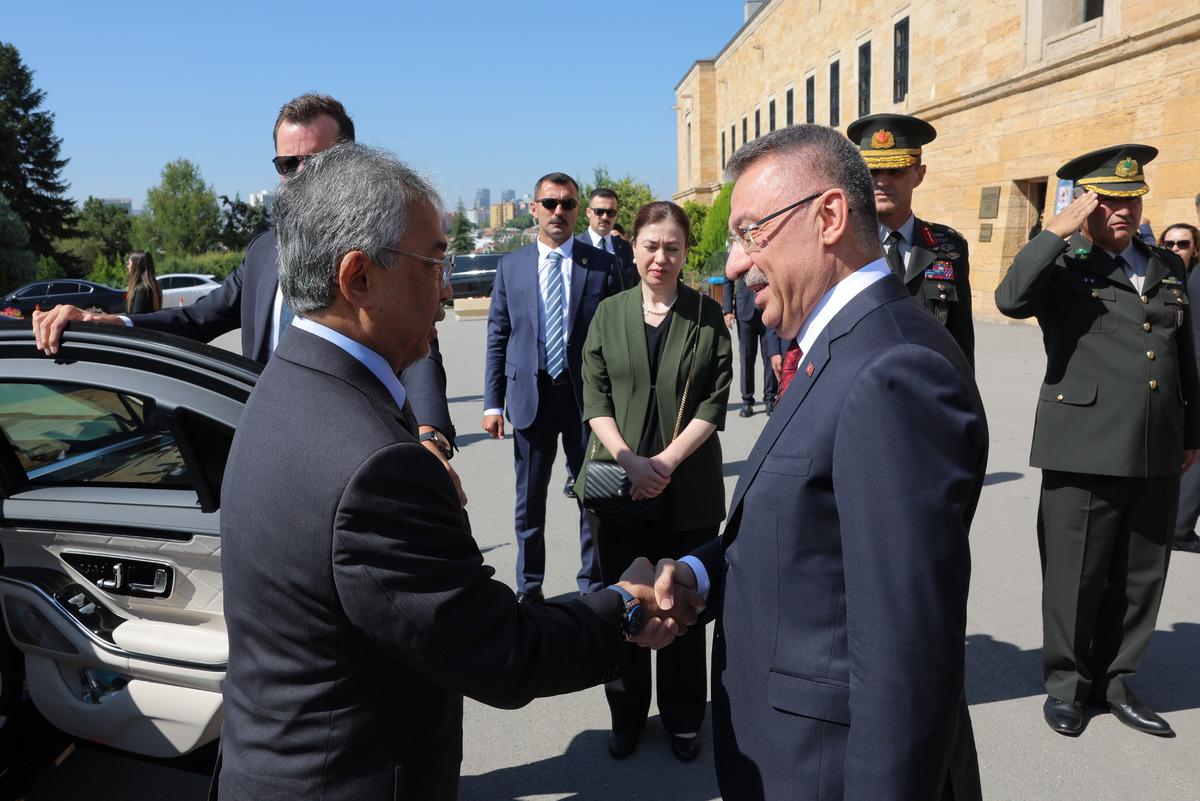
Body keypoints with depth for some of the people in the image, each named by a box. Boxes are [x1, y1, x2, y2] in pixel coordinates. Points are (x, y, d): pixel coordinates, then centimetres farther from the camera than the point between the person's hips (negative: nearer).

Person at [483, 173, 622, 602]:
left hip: (587, 395, -1)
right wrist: (493, 402, 1)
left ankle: (593, 584, 25)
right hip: (530, 394, 2)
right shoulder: (511, 266, 5)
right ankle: (529, 587, 28)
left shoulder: (602, 265, 0)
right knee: (529, 500, 12)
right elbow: (497, 338, 6)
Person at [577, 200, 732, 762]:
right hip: (619, 484, 1)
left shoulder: (707, 315, 2)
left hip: (689, 487, -1)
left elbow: (715, 400, -3)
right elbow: (594, 396, 1)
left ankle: (683, 720, 26)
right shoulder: (609, 313, 6)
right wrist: (629, 461, -12)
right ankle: (626, 716, 27)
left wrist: (668, 459, -14)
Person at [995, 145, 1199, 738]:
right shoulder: (1061, 267, -1)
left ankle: (1114, 682, 30)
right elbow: (1010, 300, -24)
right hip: (1084, 450, -5)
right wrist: (1059, 232, -19)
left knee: (1140, 577, 13)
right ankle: (1066, 683, 23)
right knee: (1075, 576, 5)